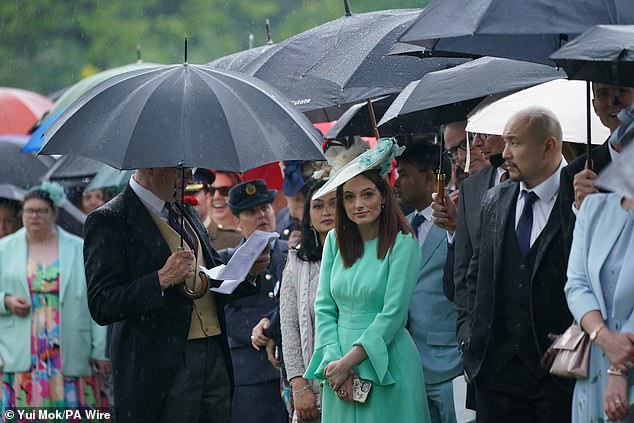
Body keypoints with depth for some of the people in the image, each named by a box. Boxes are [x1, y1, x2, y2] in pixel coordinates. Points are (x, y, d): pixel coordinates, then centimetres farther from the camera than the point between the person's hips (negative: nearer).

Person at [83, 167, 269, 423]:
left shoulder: (186, 214, 17)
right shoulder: (109, 221, -8)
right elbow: (101, 306, -16)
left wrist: (248, 272, 5)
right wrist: (162, 279, -24)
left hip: (214, 358, 7)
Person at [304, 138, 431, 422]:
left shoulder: (402, 244, -8)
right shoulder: (335, 240, 7)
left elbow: (393, 314, -13)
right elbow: (323, 306, 6)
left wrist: (348, 361, -14)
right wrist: (334, 361, -7)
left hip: (387, 364, -4)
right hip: (339, 364, 4)